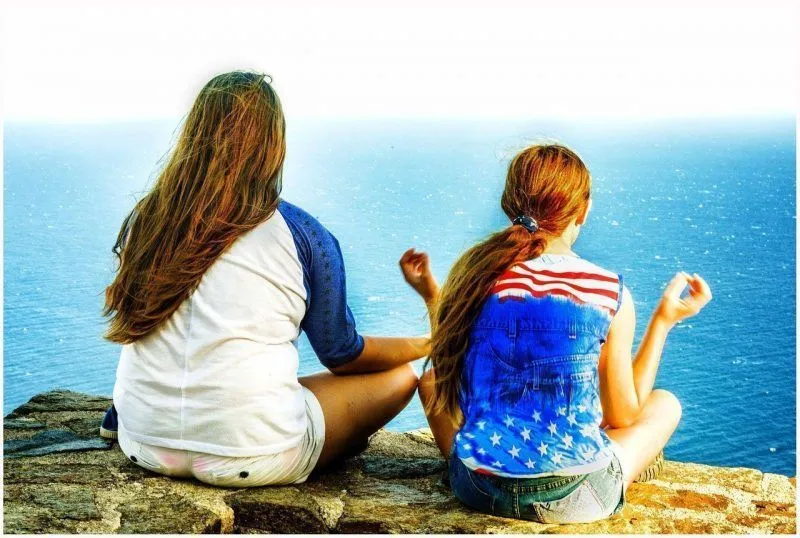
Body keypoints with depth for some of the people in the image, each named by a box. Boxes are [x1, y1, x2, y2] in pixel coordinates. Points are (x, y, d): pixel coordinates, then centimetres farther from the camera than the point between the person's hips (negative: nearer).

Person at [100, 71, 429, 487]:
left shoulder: (143, 220, 0)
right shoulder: (301, 234, -9)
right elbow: (342, 356, 3)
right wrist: (426, 344, 21)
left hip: (142, 447, 5)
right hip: (246, 460, -5)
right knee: (401, 376, 11)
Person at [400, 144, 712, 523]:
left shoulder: (472, 271, -5)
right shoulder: (610, 294, -11)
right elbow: (623, 416, 1)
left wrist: (431, 296, 20)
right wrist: (664, 321, 9)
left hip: (477, 490, 2)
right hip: (570, 499, -2)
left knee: (431, 380, 30)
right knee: (665, 404, 24)